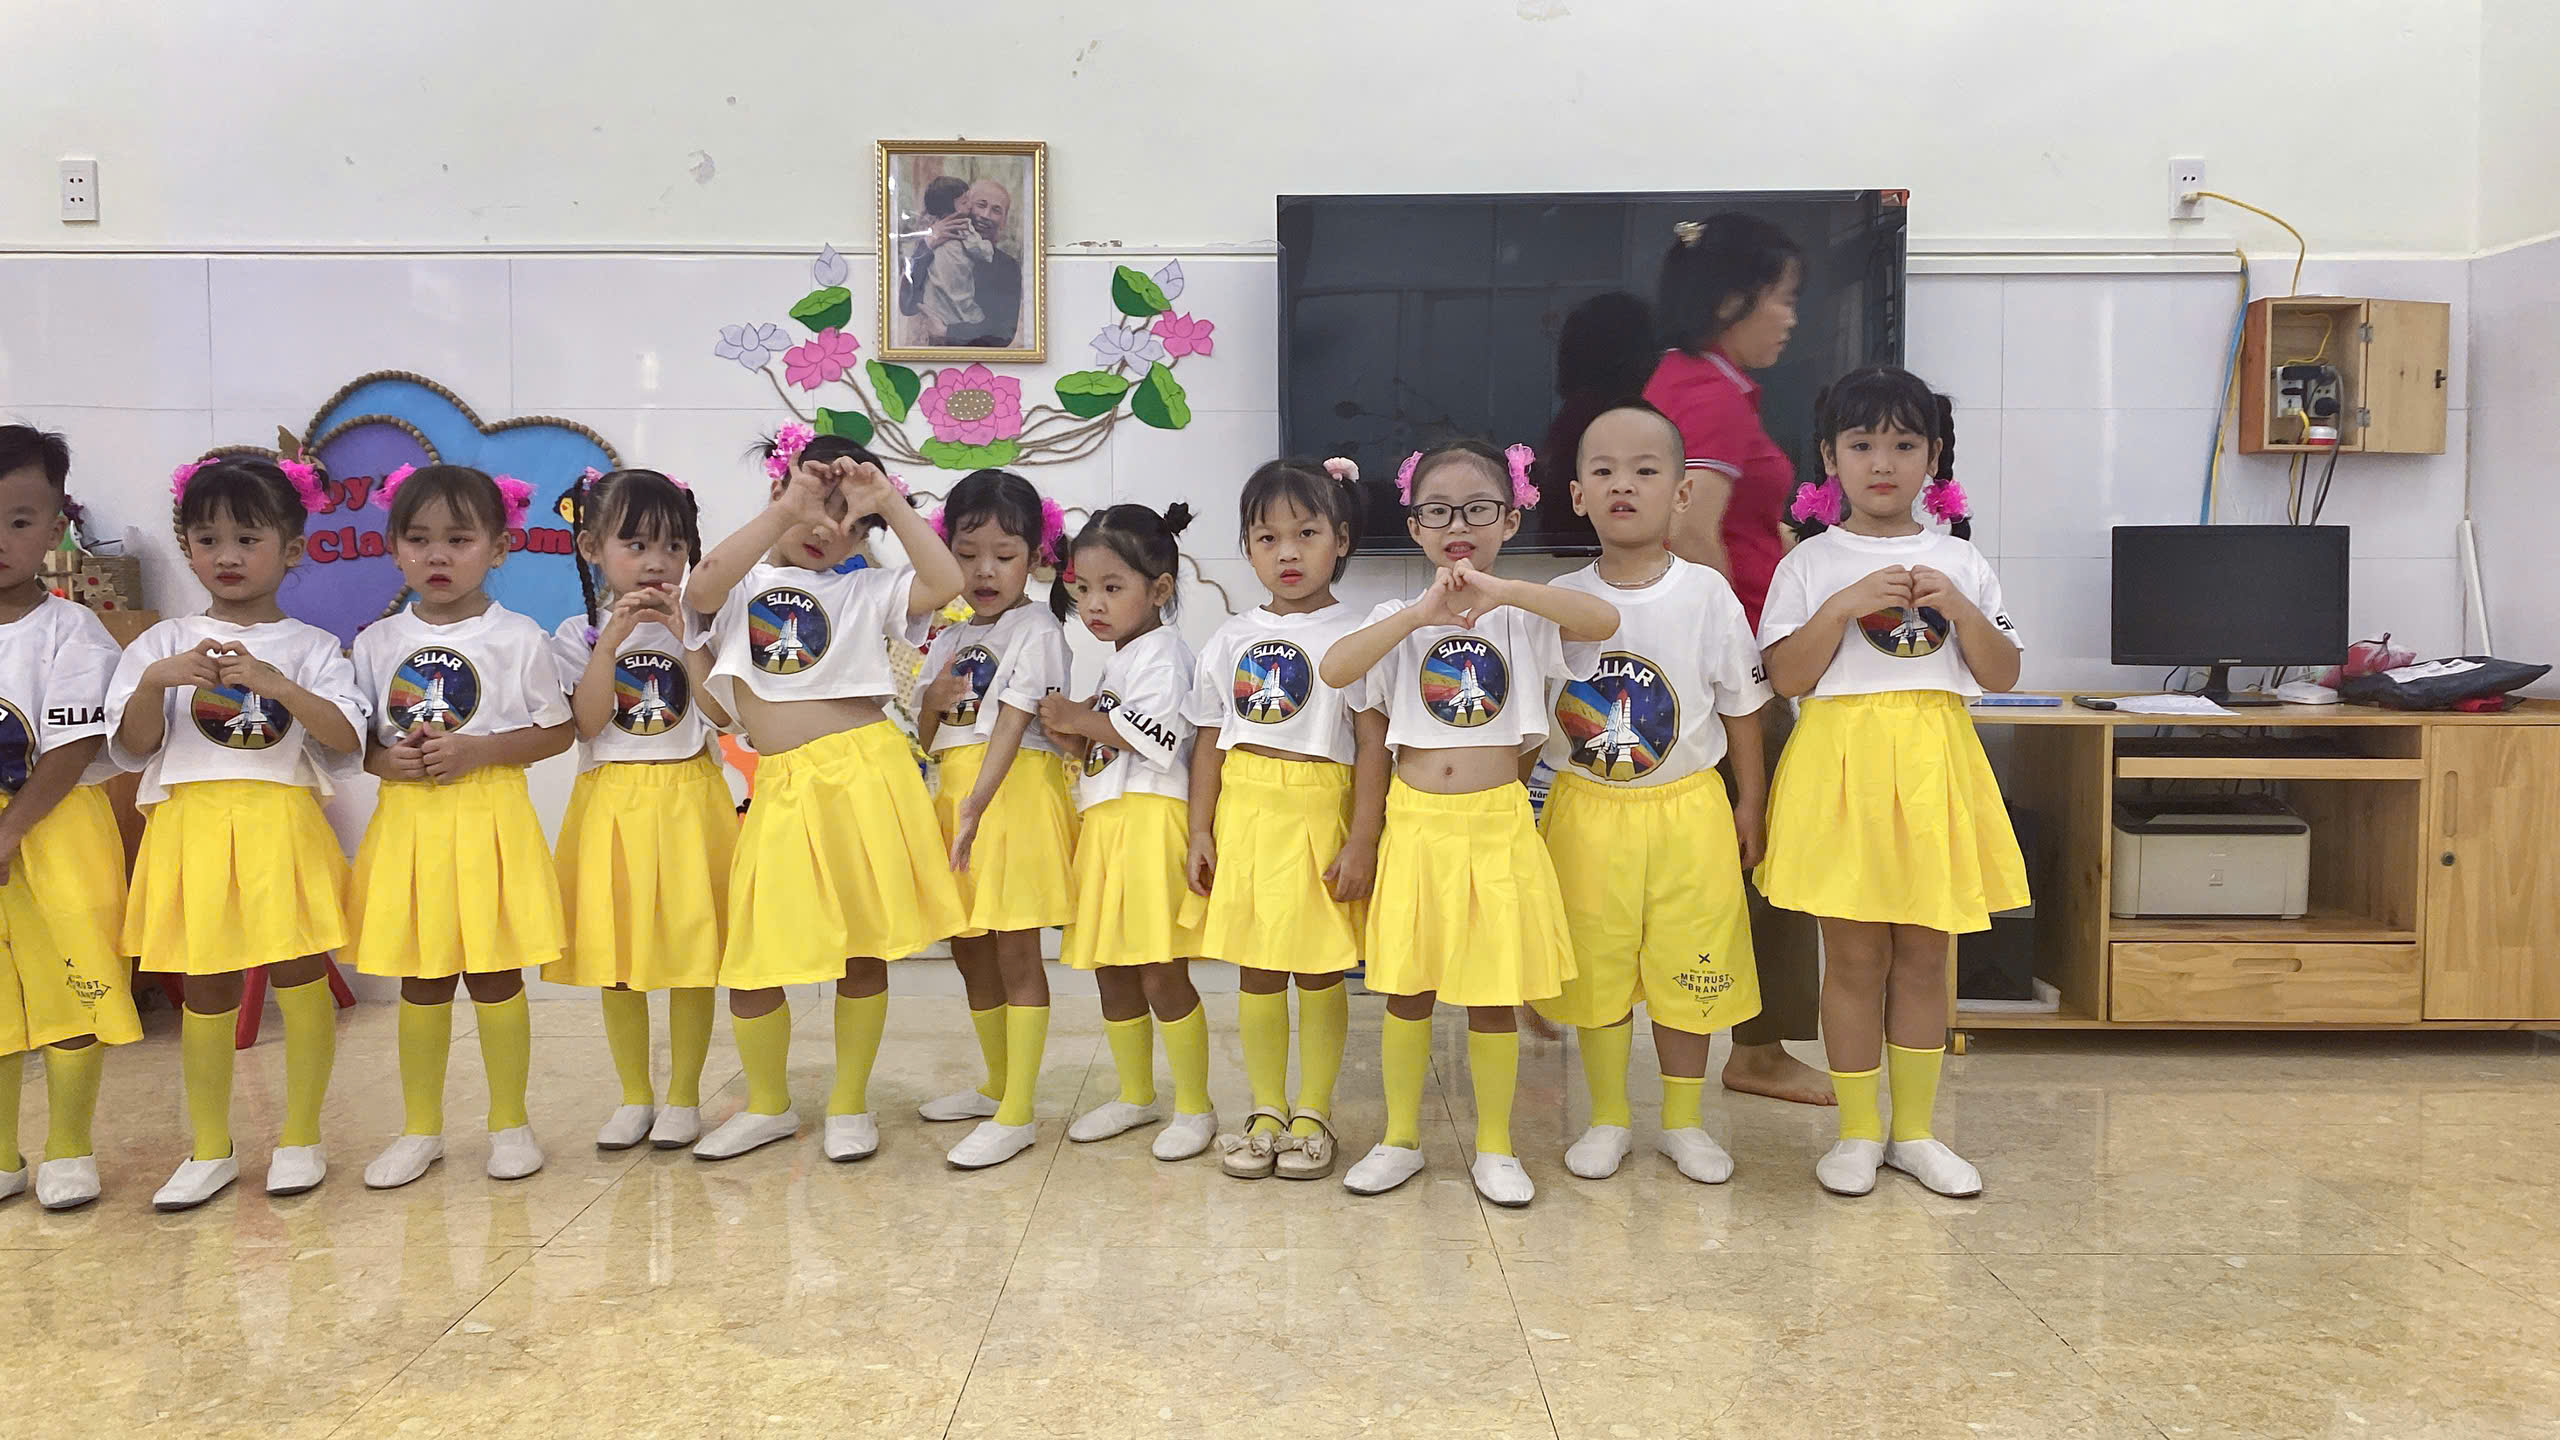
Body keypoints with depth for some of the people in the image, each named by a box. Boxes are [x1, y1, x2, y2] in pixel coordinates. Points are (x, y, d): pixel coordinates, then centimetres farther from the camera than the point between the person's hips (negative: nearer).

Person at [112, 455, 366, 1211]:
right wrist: (156, 681, -15)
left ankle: (299, 1139, 16)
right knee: (205, 990, 8)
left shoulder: (309, 646, 5)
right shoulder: (164, 644, 8)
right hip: (192, 826, 2)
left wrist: (273, 680, -19)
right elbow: (133, 746, 2)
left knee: (301, 978, -1)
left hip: (284, 824, -1)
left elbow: (344, 736, -8)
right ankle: (210, 1150, 21)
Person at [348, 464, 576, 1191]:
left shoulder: (519, 638, -4)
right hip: (406, 820, 3)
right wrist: (387, 759, -10)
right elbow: (355, 739, 11)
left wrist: (478, 750, -15)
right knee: (419, 981, 10)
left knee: (494, 975, 4)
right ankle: (420, 1129, 25)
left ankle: (509, 1121, 19)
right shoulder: (376, 642, 6)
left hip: (490, 816, -3)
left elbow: (559, 731, -3)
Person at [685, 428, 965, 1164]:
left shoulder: (865, 591, 9)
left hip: (865, 773, 0)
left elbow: (945, 583, -8)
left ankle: (850, 1103, 22)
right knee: (750, 955, 3)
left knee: (864, 949, 4)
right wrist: (782, 512, -18)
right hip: (781, 790, 0)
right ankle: (768, 1104, 26)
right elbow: (701, 589, -15)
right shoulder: (741, 582, 9)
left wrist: (889, 501, -6)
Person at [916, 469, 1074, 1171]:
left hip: (1015, 793, -8)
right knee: (969, 950, 15)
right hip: (954, 794, 8)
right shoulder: (947, 640, 15)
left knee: (1015, 952, -6)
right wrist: (933, 700, -6)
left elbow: (1012, 724, -17)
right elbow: (926, 740, 17)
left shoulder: (1036, 629, -6)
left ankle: (1017, 1115, -1)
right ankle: (996, 1086, 31)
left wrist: (976, 806, -26)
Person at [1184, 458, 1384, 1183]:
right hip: (1244, 811, 4)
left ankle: (1313, 1114, 19)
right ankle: (1266, 1111, 23)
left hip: (1321, 813, -3)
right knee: (1255, 967, 10)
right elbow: (1210, 743, 10)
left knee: (1319, 968, 5)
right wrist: (1201, 831, 4)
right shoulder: (1232, 639, 8)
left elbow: (1373, 745, -7)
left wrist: (1362, 841, -12)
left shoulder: (1355, 634, -3)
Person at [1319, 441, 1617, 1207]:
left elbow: (1603, 618, -22)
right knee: (1406, 988, 9)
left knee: (1495, 991, 6)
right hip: (1414, 823, 1)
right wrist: (1423, 612, -26)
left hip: (1497, 824, -1)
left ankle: (1495, 1145, 22)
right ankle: (1400, 1138, 25)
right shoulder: (1397, 618, 2)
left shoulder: (1526, 617, -1)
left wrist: (1499, 590, -30)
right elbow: (1334, 669, -17)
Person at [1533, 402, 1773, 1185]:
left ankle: (1682, 1121, 27)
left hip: (1687, 807, 0)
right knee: (1596, 969, 9)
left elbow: (1741, 705, 4)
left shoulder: (1707, 595, -6)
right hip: (1587, 812, 1)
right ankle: (1608, 1120, 27)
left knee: (1688, 969, 8)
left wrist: (1749, 805, 7)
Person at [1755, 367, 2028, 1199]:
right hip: (1841, 762, -2)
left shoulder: (1958, 561, 9)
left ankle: (1915, 1131, 21)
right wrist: (1846, 605, -15)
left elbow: (2003, 675, 5)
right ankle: (1857, 1132, 15)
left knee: (1923, 955, 8)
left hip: (1933, 764, 3)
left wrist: (1957, 607, -10)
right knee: (1853, 957, 2)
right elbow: (1785, 678, -6)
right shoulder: (1811, 564, 2)